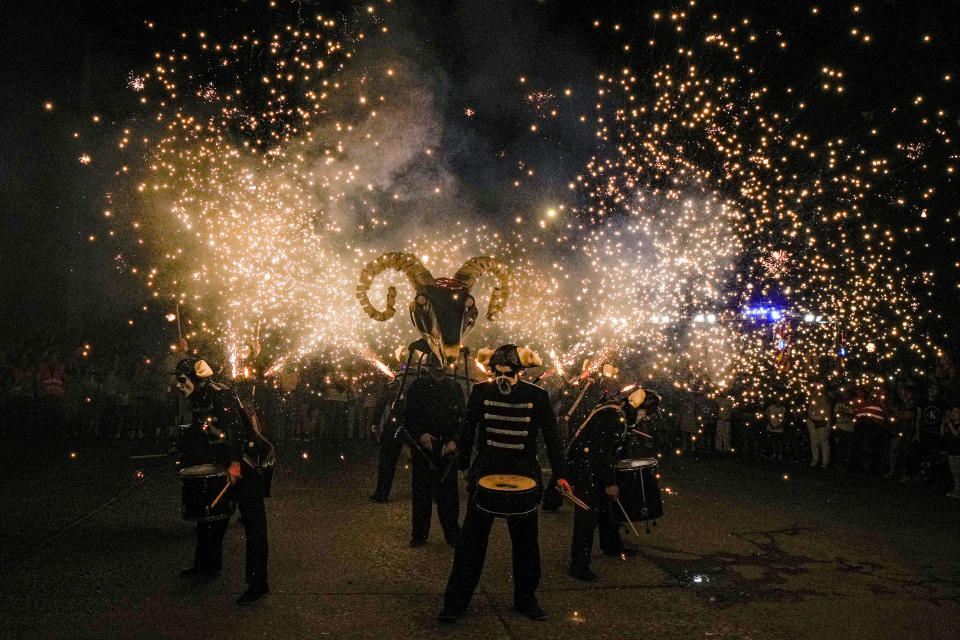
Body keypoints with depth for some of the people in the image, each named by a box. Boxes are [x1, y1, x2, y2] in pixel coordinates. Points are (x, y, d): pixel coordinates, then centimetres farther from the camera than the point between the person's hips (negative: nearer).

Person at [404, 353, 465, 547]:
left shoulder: (455, 388, 7)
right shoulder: (417, 387, 5)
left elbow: (462, 418, 4)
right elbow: (410, 415, 1)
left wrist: (454, 440, -10)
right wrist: (420, 434, -15)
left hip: (447, 448, 1)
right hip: (422, 446, 0)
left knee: (448, 491, 3)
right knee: (421, 490, 5)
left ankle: (452, 533, 15)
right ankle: (419, 533, 17)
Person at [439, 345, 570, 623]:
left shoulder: (537, 396, -8)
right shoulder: (481, 392, -5)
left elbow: (551, 436, 0)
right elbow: (468, 429, 8)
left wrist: (560, 474, -4)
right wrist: (464, 463, 13)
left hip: (524, 475, 0)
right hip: (486, 472, 0)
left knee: (525, 540, 10)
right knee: (472, 537, 2)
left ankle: (526, 599, 29)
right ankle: (455, 601, 14)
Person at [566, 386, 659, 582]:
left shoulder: (616, 411, 12)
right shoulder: (615, 417, -21)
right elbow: (603, 452, -24)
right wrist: (610, 483, -16)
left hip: (590, 464, 11)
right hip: (583, 465, -11)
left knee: (604, 505, 23)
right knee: (588, 514, -9)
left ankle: (611, 546, 42)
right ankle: (579, 565, -3)